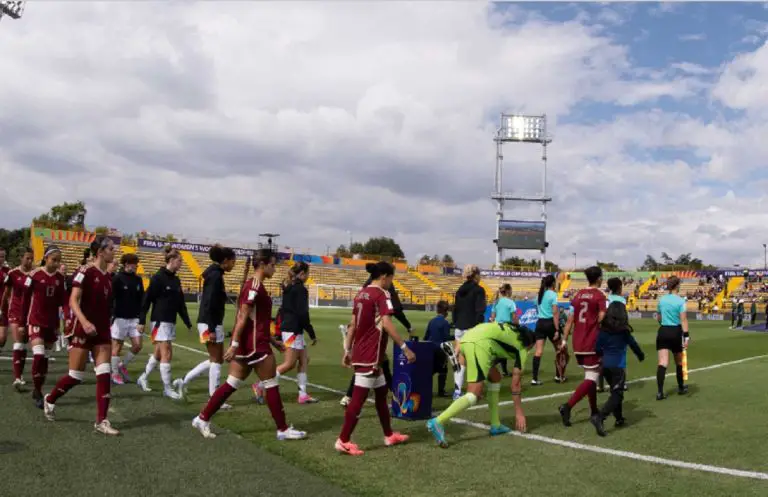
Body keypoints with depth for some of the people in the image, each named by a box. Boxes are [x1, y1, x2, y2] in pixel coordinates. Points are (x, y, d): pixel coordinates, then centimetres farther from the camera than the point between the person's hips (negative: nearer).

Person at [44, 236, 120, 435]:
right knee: (76, 376, 2)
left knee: (104, 374, -2)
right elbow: (73, 301, -17)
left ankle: (102, 421, 1)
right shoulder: (85, 272, -11)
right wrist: (84, 322, -31)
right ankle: (49, 400, 32)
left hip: (103, 330, 6)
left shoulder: (108, 277, 10)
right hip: (83, 329, -6)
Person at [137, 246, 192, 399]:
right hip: (160, 321, -8)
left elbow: (181, 304, 15)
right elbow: (147, 300, -12)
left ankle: (143, 379, 31)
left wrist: (188, 323, 14)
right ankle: (167, 388, 0)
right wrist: (141, 321, -14)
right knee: (167, 354, -7)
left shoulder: (176, 280, 11)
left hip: (171, 322, 8)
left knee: (159, 353, 14)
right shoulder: (158, 278, -11)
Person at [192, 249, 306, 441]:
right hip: (254, 345, -9)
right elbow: (243, 317, -20)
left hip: (248, 344, 9)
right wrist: (234, 344, -23)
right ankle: (283, 429, 10)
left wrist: (272, 340, 24)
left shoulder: (254, 285, 15)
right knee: (272, 384, 1)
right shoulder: (255, 286, -16)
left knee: (232, 384, 12)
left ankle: (203, 418, 16)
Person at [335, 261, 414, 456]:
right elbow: (386, 324, -21)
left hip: (360, 353, 9)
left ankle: (389, 435, 28)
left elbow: (352, 325, 14)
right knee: (359, 398, -3)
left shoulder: (361, 294, 12)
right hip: (370, 355, -9)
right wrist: (404, 348, -17)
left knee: (381, 392, 19)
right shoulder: (381, 294, -11)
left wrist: (348, 350, 18)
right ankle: (343, 441, 2)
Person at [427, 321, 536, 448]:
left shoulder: (512, 332, 34)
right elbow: (516, 383, 16)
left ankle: (495, 425, 24)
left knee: (495, 377, 23)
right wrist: (519, 412, 22)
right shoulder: (522, 348, 18)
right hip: (480, 343, -8)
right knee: (474, 395, -10)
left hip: (467, 338, 8)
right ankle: (438, 422, -23)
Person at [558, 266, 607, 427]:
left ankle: (594, 410, 28)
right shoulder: (600, 296, -7)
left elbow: (570, 319, 8)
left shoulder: (578, 295, 9)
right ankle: (567, 406, -20)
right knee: (591, 378, -4)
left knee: (590, 375, 20)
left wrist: (564, 339, 11)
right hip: (592, 343, -6)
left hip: (578, 343, 6)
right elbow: (601, 321, -13)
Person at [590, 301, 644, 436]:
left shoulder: (603, 329, 2)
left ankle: (619, 418, 30)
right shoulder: (623, 330, -7)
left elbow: (597, 349, 4)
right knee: (617, 395, -4)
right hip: (618, 366, -5)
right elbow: (633, 344, 4)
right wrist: (641, 356, 23)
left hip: (606, 365, 5)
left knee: (615, 392, 21)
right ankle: (599, 418, -21)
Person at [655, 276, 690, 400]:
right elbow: (683, 320, -16)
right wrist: (686, 336, -19)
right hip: (676, 332, -2)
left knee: (662, 363, -5)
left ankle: (660, 391, -16)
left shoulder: (661, 300, 5)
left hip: (663, 331, 2)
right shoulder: (680, 301, -8)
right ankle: (681, 388, 34)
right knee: (679, 362, 17)